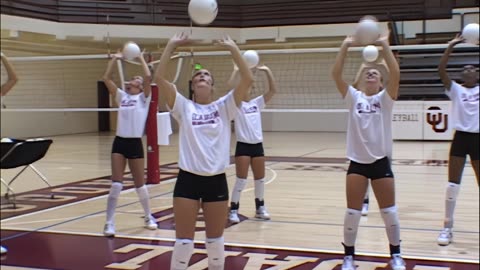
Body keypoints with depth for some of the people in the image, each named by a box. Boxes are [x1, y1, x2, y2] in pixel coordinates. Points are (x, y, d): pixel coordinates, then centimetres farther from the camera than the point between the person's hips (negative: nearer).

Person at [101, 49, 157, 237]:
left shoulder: (143, 97, 3)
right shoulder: (121, 96, 13)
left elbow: (148, 77, -13)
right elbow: (106, 78, 7)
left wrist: (141, 59, -2)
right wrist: (114, 59, 7)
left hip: (135, 144, -3)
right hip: (119, 143, 3)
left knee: (140, 186, 9)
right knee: (116, 185, -5)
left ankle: (149, 217, 30)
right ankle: (109, 224, 0)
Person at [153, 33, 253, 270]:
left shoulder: (224, 107, 4)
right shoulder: (183, 107, 3)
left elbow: (247, 80, -8)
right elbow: (159, 78, -7)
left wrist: (233, 48, -7)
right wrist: (171, 45, -5)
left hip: (216, 180, 1)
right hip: (188, 180, -1)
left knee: (216, 240, 14)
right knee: (183, 241, 3)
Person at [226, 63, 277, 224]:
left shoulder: (257, 103, 11)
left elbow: (273, 90, 3)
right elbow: (230, 88, -21)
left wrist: (267, 71, -5)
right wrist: (236, 70, -22)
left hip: (257, 145, 5)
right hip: (243, 146, -5)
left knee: (260, 179, 12)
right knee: (241, 180, -5)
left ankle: (260, 208, 27)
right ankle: (233, 211, 4)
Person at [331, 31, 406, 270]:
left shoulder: (385, 98, 0)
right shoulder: (354, 97, 4)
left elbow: (396, 74, -17)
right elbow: (336, 74, -7)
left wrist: (385, 45, -19)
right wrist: (345, 47, -13)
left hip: (380, 162, -1)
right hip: (357, 162, 1)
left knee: (389, 212, 7)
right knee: (352, 212, 3)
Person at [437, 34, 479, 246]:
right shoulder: (456, 90, 5)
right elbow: (441, 71, -8)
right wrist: (450, 46, -12)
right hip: (460, 138, 0)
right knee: (453, 184, 0)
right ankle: (447, 227, 7)